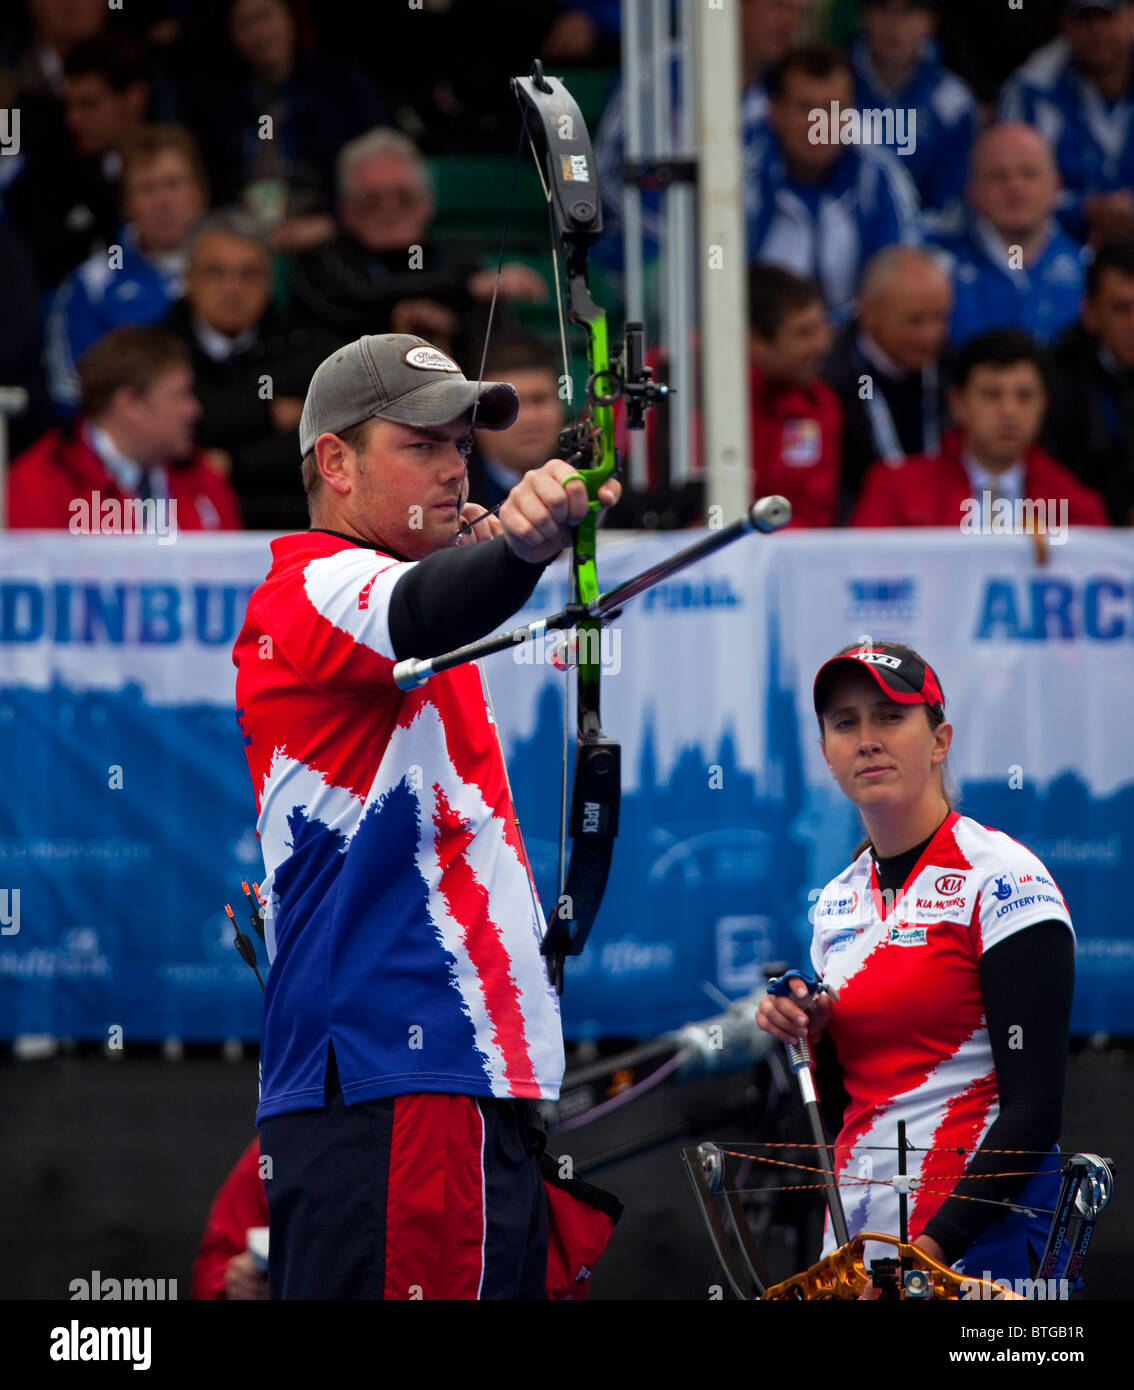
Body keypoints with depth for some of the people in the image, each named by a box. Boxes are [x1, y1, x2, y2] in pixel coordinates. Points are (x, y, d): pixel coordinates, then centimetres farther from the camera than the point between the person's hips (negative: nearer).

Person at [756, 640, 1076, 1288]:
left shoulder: (1004, 881, -8)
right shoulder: (839, 902, 13)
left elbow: (1034, 1108, -14)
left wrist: (937, 1243, -23)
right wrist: (805, 1035, 1)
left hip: (979, 1236, -6)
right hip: (856, 1244, 6)